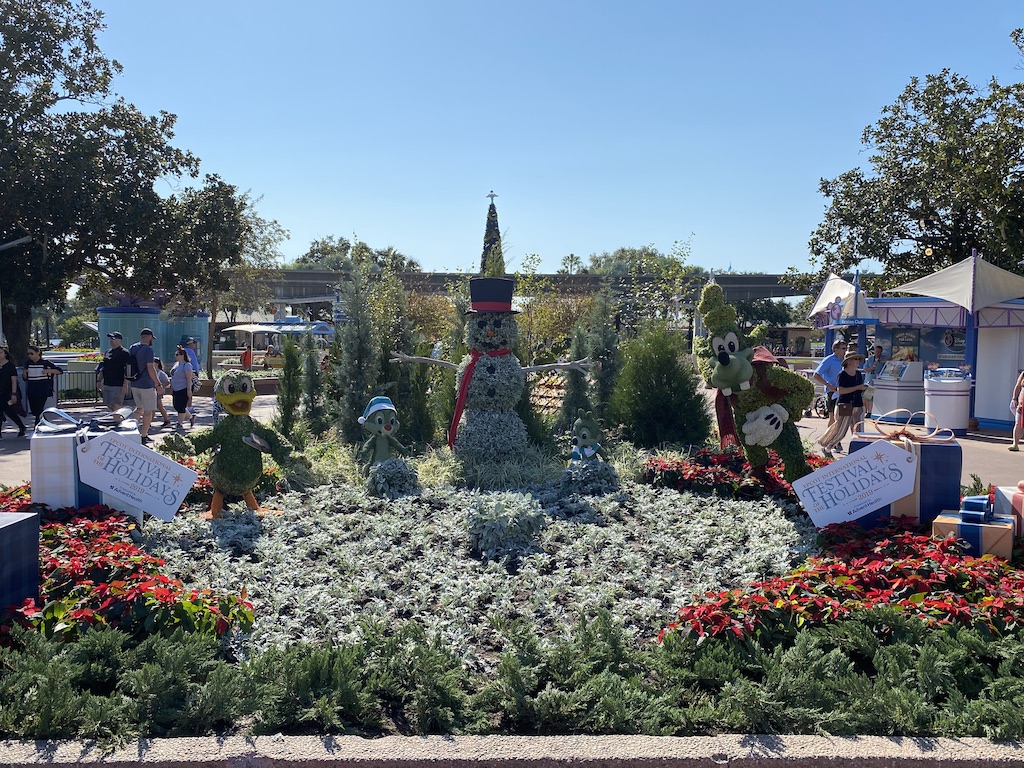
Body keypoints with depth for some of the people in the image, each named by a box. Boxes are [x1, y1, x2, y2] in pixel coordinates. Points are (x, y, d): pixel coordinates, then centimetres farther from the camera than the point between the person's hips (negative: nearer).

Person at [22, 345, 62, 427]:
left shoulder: (45, 363, -5)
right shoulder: (27, 363, 6)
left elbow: (60, 371, -5)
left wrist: (48, 370, -19)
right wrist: (24, 372, -10)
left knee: (39, 409, -9)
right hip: (31, 391, 5)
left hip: (43, 390, -5)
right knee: (33, 409, 8)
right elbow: (25, 378, 11)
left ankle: (37, 425, 3)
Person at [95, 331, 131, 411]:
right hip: (107, 384, 8)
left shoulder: (124, 353, -9)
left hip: (118, 385, -8)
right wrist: (99, 381, 19)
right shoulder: (108, 352, 16)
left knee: (116, 406, -8)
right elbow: (103, 368, 24)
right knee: (109, 405, 11)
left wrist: (125, 384, -21)